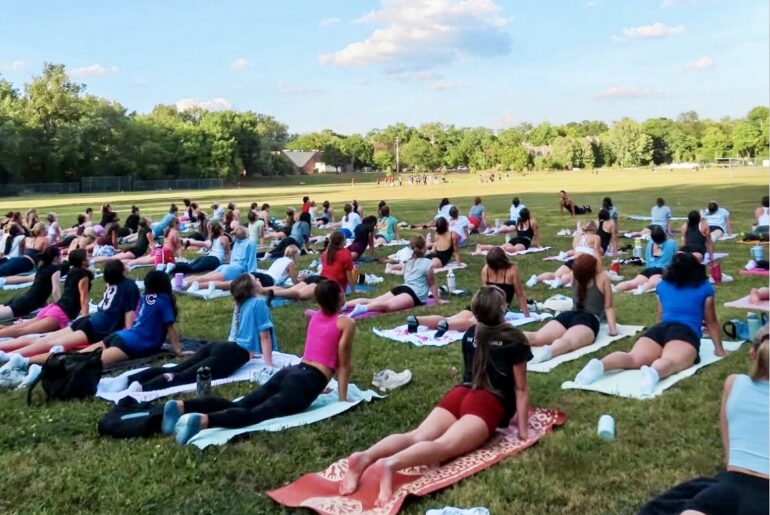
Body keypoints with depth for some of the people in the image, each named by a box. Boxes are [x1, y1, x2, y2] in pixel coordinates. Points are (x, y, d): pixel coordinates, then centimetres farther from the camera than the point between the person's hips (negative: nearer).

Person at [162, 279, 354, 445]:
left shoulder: (316, 316, 24)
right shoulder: (346, 323, 1)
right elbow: (343, 364, 2)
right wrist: (343, 399, 10)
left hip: (289, 372, 7)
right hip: (307, 381, -7)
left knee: (239, 405, -3)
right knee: (256, 413, -22)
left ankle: (182, 406, -21)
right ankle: (203, 420, -45)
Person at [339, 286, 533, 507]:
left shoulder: (470, 335, 22)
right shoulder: (515, 339, 5)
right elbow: (521, 389, 6)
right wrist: (523, 430, 10)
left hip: (460, 393, 6)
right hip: (489, 402, -6)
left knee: (417, 436, -11)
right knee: (445, 445, -25)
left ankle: (365, 456, -38)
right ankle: (390, 464, -52)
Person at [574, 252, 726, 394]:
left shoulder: (663, 285, 29)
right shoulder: (705, 287, 22)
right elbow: (711, 321, 29)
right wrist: (719, 349, 40)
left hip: (659, 329, 3)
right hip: (686, 332, -3)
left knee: (633, 357, -19)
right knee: (671, 362, -30)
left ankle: (599, 364, -48)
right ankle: (653, 372, -65)